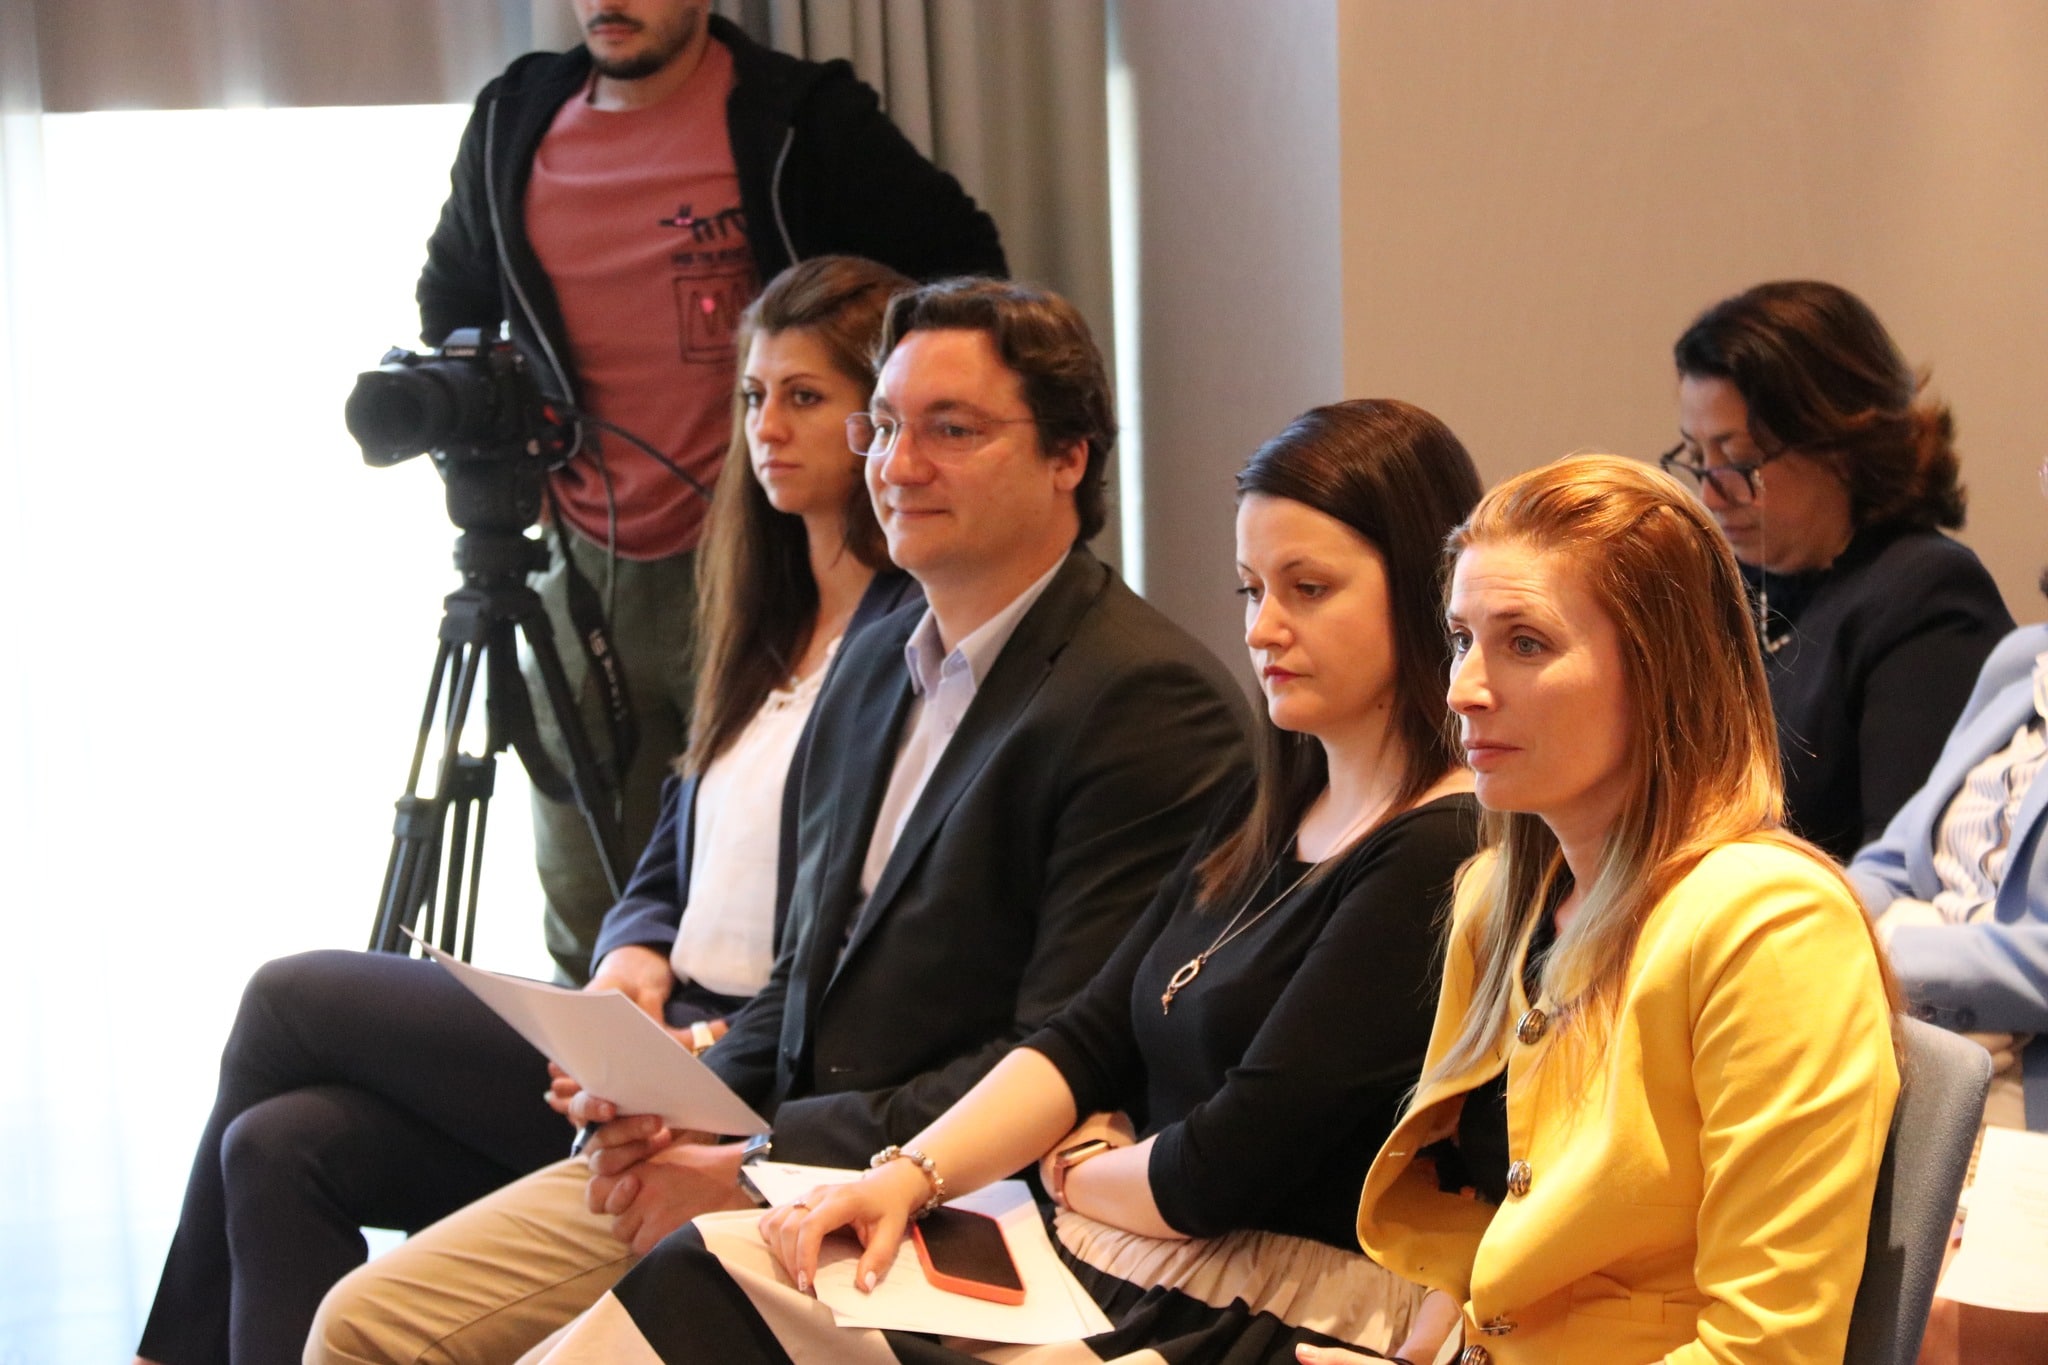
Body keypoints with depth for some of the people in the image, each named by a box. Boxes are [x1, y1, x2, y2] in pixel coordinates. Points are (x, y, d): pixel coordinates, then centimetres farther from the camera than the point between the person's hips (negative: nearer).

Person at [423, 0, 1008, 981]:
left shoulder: (798, 121, -7)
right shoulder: (511, 126, 8)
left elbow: (963, 273, 0)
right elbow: (451, 303, 26)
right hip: (586, 573, 5)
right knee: (589, 941, 9)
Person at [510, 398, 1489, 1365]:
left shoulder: (1443, 859, -15)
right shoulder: (1268, 817, 16)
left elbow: (1225, 1169, -15)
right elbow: (1087, 1039, 11)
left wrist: (1069, 1171, 5)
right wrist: (911, 1175, -4)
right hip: (1101, 1260, 9)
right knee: (707, 1276, -7)